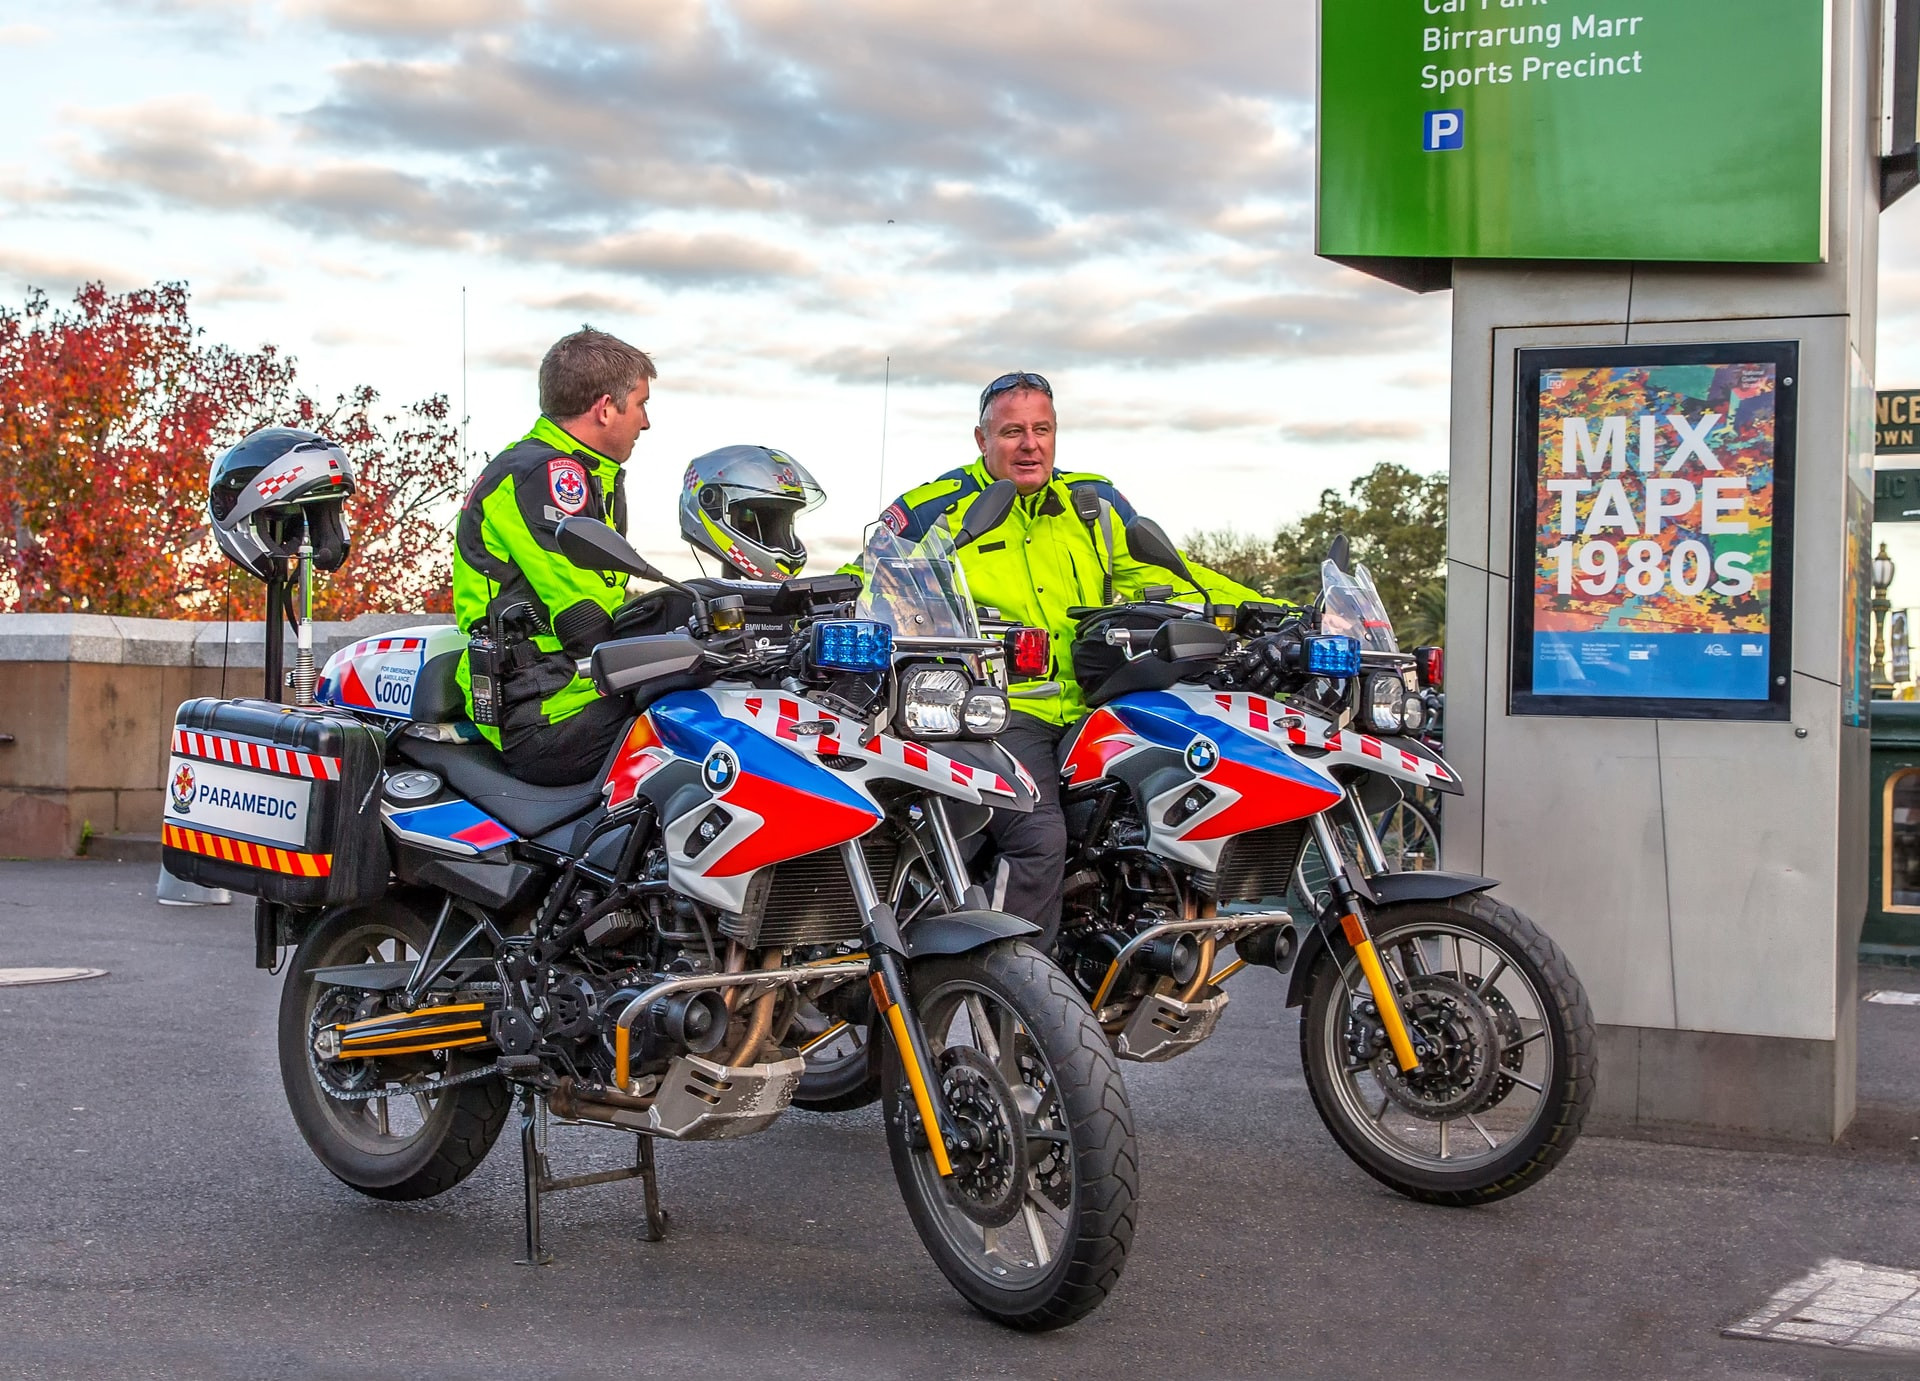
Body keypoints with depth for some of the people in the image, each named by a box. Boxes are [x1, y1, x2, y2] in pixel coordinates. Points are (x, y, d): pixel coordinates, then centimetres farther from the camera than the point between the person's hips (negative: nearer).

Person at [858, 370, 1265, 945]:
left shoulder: (1095, 504, 18)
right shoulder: (937, 510, 6)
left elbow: (1164, 574, 18)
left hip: (1089, 707, 5)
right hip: (997, 710, -5)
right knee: (1040, 837, -27)